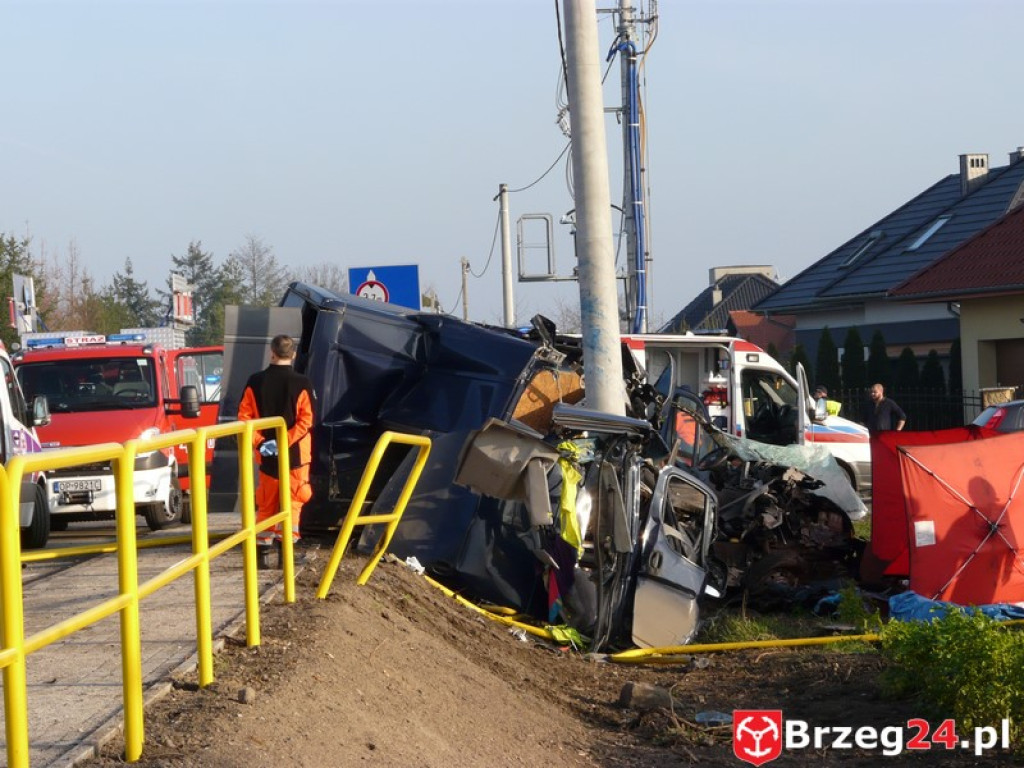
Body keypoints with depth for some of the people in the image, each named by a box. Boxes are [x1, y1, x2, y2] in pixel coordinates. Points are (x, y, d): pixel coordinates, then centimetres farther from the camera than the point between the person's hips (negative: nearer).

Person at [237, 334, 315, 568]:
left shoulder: (255, 382, -1)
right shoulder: (301, 384, -9)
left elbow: (244, 416, -4)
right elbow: (306, 420, -14)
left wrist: (259, 442, -5)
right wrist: (285, 442, -13)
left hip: (266, 455, 3)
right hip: (295, 455, -3)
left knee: (266, 504, 13)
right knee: (291, 503, 2)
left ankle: (263, 551, 11)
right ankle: (285, 550, -4)